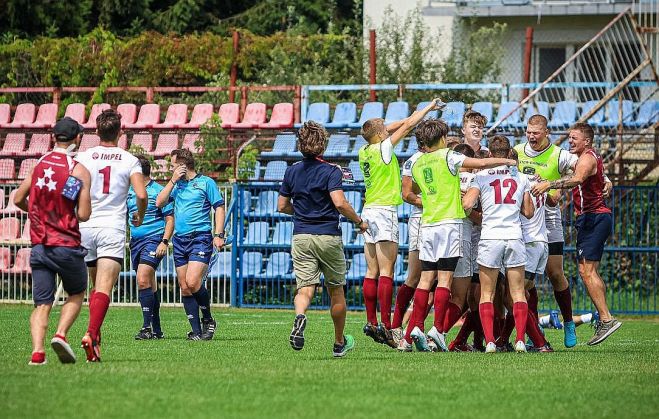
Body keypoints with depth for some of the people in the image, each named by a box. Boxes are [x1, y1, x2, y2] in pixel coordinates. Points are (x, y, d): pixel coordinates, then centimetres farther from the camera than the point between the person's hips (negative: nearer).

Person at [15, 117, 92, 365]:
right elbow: (84, 215, -12)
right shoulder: (79, 170, -8)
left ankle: (37, 351, -15)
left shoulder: (40, 164, 7)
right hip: (67, 245, -3)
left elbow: (18, 199, 13)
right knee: (77, 294, 18)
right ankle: (61, 334, -4)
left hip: (39, 246, 3)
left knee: (42, 304, 4)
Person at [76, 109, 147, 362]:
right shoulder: (129, 161, 1)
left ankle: (94, 334, 13)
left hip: (85, 228, 2)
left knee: (97, 285, 20)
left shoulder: (83, 158, 4)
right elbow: (141, 195, -8)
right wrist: (140, 217, 12)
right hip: (113, 229, -2)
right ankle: (92, 334, -29)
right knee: (104, 289, -11)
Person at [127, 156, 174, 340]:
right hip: (136, 241, 7)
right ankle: (156, 329, 16)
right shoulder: (129, 191, 13)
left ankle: (147, 327, -19)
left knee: (143, 280, -20)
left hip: (153, 240, -7)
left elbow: (170, 219, -5)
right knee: (149, 285, 10)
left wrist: (165, 242, -14)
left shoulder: (158, 191, -5)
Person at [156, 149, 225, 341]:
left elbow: (219, 208, 0)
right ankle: (196, 331, 3)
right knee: (184, 288, 0)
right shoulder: (177, 184, 17)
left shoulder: (206, 182, 1)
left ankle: (208, 320, 1)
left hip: (201, 237, -6)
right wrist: (173, 180, 2)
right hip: (180, 239, 6)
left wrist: (218, 234, -9)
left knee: (192, 282, -20)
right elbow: (159, 203, 8)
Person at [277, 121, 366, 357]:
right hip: (328, 237, -3)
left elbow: (282, 206, 12)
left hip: (301, 238, 3)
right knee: (336, 290, 13)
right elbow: (339, 203, -20)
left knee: (305, 287, -4)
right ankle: (339, 343, 24)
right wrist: (359, 222, -6)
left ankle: (300, 316, -39)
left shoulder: (292, 172, 7)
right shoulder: (331, 171, -8)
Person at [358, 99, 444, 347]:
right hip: (384, 211, -8)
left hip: (368, 211, 8)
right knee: (386, 272, -10)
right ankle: (386, 325, -15)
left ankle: (371, 322, 7)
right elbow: (407, 126, -5)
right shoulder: (382, 149, -11)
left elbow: (389, 129, 24)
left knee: (372, 272, 8)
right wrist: (429, 107, 5)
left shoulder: (364, 152, 8)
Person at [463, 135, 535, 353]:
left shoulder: (481, 176, 0)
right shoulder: (521, 178, 9)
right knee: (518, 293, 7)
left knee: (487, 294, 4)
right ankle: (520, 340, -4)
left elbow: (467, 204, -9)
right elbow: (528, 212, 13)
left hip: (490, 237, -2)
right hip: (515, 237, 2)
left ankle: (489, 341, -6)